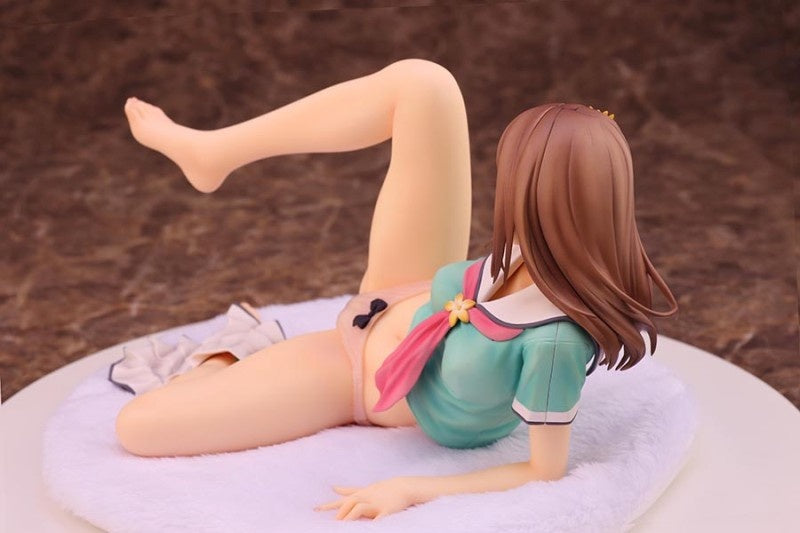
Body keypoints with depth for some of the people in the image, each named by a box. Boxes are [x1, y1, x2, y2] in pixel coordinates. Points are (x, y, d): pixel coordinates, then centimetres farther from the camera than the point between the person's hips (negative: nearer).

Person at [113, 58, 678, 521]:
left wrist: (409, 490, -29)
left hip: (370, 386, -5)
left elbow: (546, 472, -29)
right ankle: (210, 153, 6)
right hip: (395, 303, 6)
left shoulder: (557, 339, -41)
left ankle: (227, 365, 21)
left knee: (137, 426, -15)